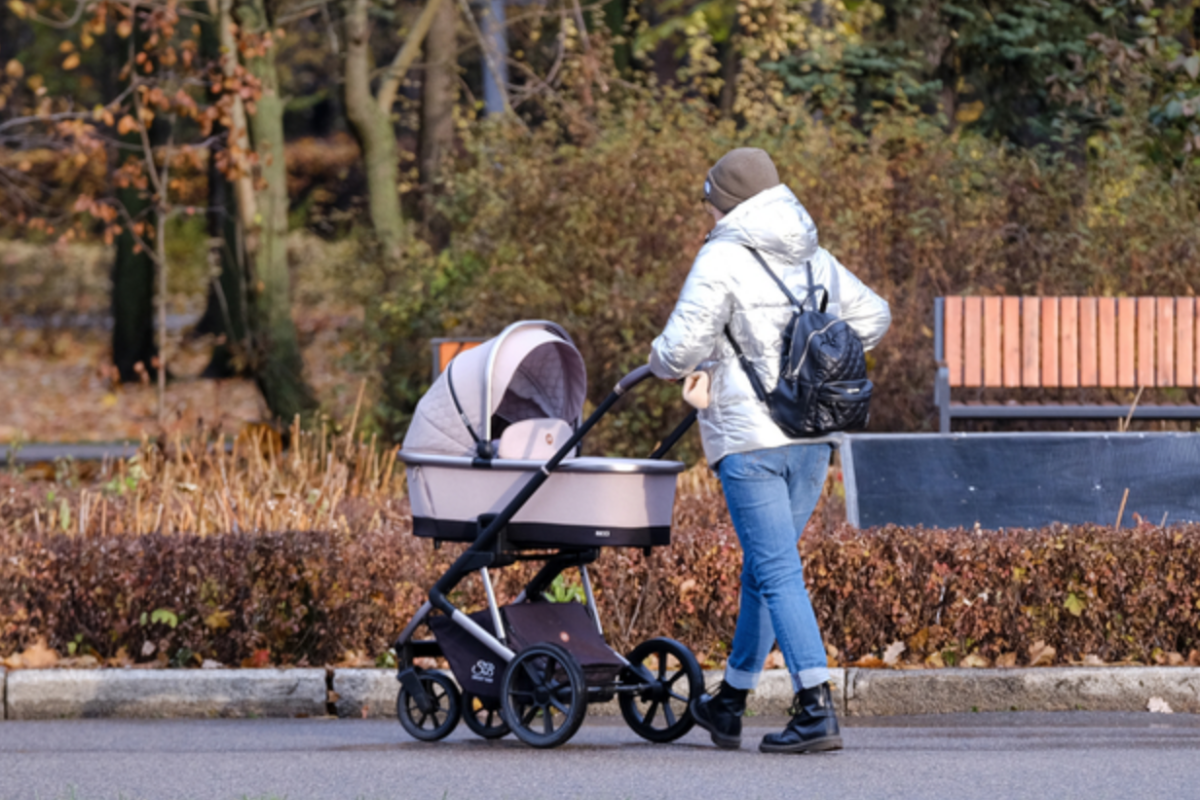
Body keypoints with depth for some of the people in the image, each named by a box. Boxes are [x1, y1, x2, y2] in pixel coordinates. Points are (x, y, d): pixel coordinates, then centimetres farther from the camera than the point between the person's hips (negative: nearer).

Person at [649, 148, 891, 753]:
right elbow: (871, 316, 23)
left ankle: (817, 709, -17)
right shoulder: (814, 260, 12)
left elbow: (681, 347, -14)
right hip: (812, 436, 7)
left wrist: (664, 363, 7)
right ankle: (730, 704, 29)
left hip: (750, 440, -7)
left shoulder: (723, 260, -10)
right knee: (762, 568, 17)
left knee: (777, 573, -8)